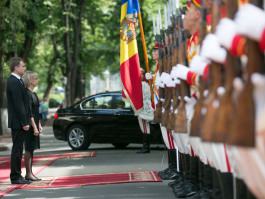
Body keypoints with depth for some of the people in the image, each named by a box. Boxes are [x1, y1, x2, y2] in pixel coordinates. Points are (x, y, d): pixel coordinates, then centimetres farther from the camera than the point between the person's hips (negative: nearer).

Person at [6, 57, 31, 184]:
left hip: (19, 122, 10)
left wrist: (25, 121, 18)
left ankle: (17, 176, 17)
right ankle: (15, 177, -1)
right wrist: (24, 122, -19)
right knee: (17, 150, -5)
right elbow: (18, 104, -20)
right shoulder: (14, 82, -17)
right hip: (18, 122, -10)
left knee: (18, 149, 12)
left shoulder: (15, 81, 15)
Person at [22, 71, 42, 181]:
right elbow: (29, 113, -18)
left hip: (35, 124, 9)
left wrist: (39, 125, 16)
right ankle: (28, 174, -2)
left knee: (31, 149, 10)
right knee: (28, 149, -5)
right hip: (30, 125, -9)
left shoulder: (33, 94, 15)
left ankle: (30, 173, 14)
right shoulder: (27, 94, -14)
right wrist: (34, 127, -21)